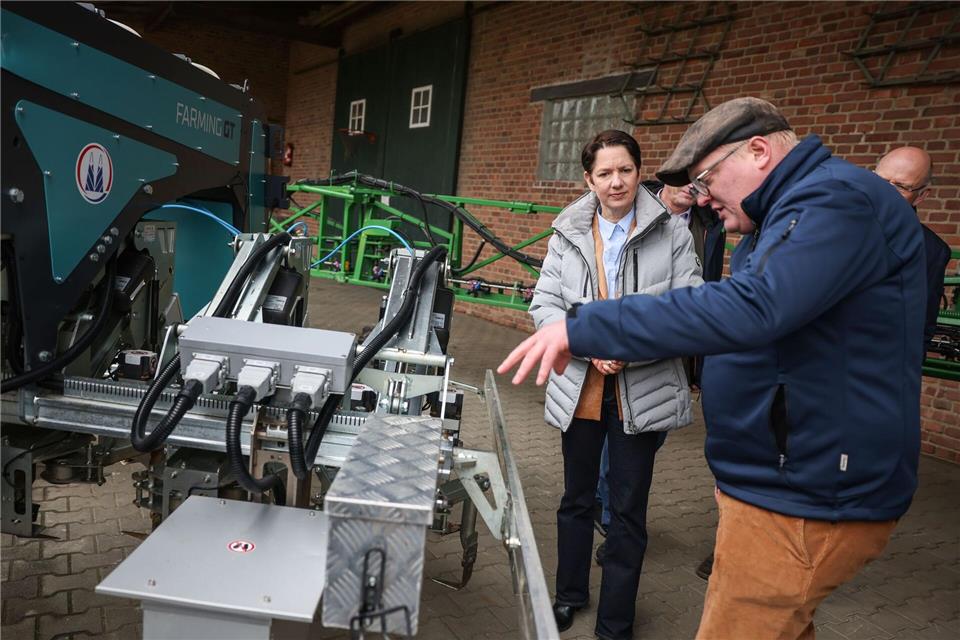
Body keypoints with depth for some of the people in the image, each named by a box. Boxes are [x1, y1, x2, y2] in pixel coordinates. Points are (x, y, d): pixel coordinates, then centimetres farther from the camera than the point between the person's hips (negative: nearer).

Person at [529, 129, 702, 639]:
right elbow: (543, 304, -2)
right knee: (576, 497, 19)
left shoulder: (671, 234, -7)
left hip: (643, 390, -2)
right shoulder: (567, 234, -1)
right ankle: (570, 594, 43)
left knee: (628, 510, 10)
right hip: (580, 387, 2)